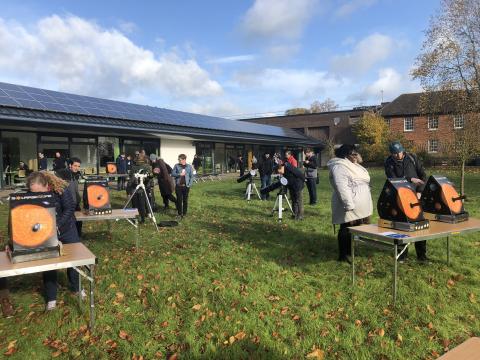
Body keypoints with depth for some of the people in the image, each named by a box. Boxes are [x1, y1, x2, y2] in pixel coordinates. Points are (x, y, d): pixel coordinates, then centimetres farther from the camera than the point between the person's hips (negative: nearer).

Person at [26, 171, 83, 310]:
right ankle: (51, 298, 19)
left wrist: (57, 225, -33)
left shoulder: (61, 188, -27)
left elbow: (70, 209, -23)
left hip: (66, 229, -1)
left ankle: (76, 288, 34)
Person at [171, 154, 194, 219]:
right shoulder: (176, 166, 2)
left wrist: (189, 185, -6)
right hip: (178, 186, 0)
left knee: (185, 200, 7)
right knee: (179, 200, 3)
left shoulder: (189, 166, 2)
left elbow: (191, 176, 3)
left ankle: (184, 213, 17)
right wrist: (179, 174, -15)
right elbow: (172, 174, 0)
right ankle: (180, 214, 12)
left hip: (186, 186, 0)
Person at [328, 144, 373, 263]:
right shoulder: (339, 168, -19)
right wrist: (349, 205, -29)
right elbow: (342, 188, -27)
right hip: (350, 207, -11)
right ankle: (343, 255, 8)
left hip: (360, 206, 11)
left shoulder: (352, 165, 17)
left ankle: (350, 251, 28)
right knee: (347, 230, -2)